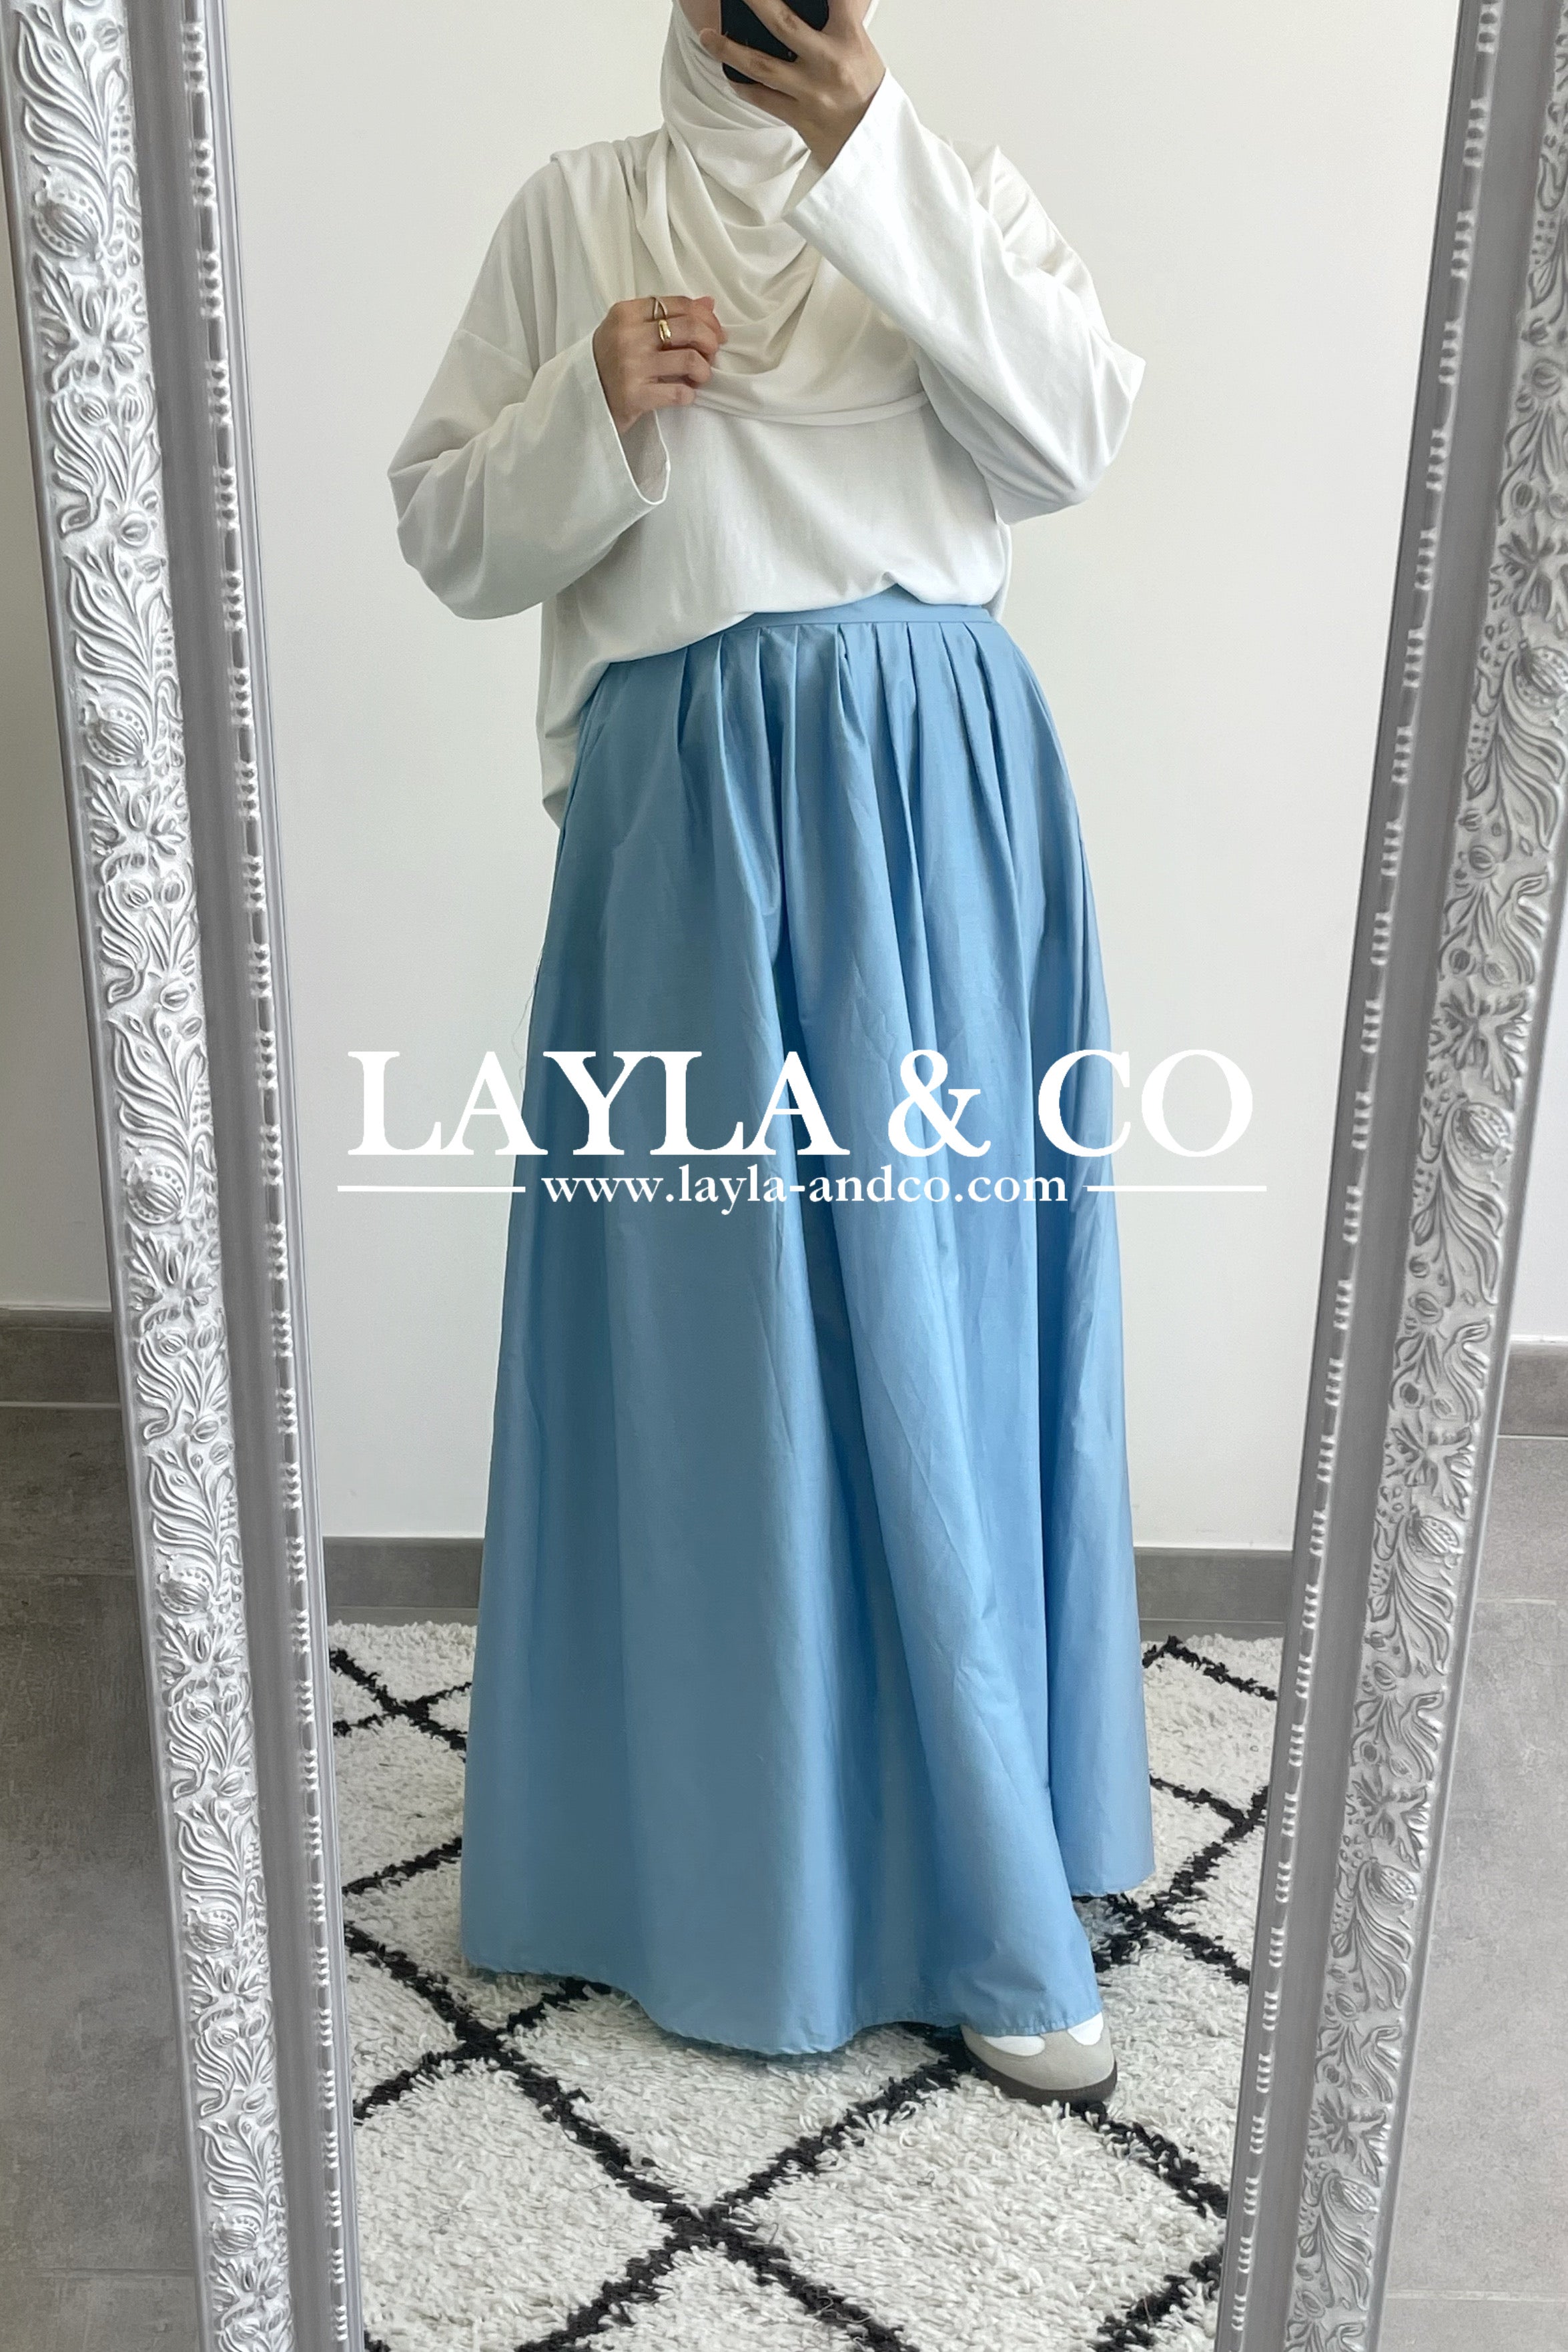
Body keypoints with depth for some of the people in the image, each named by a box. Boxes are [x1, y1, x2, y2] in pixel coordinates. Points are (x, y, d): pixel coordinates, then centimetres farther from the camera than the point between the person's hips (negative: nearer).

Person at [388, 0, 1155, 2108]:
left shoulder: (960, 191, 14)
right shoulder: (577, 213, 13)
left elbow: (1076, 435, -5)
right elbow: (448, 533, 9)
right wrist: (596, 407, -9)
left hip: (932, 794, 0)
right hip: (684, 805, 0)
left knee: (935, 1313, 1)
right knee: (699, 1321, 3)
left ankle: (982, 1892, 17)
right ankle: (704, 1838, 24)